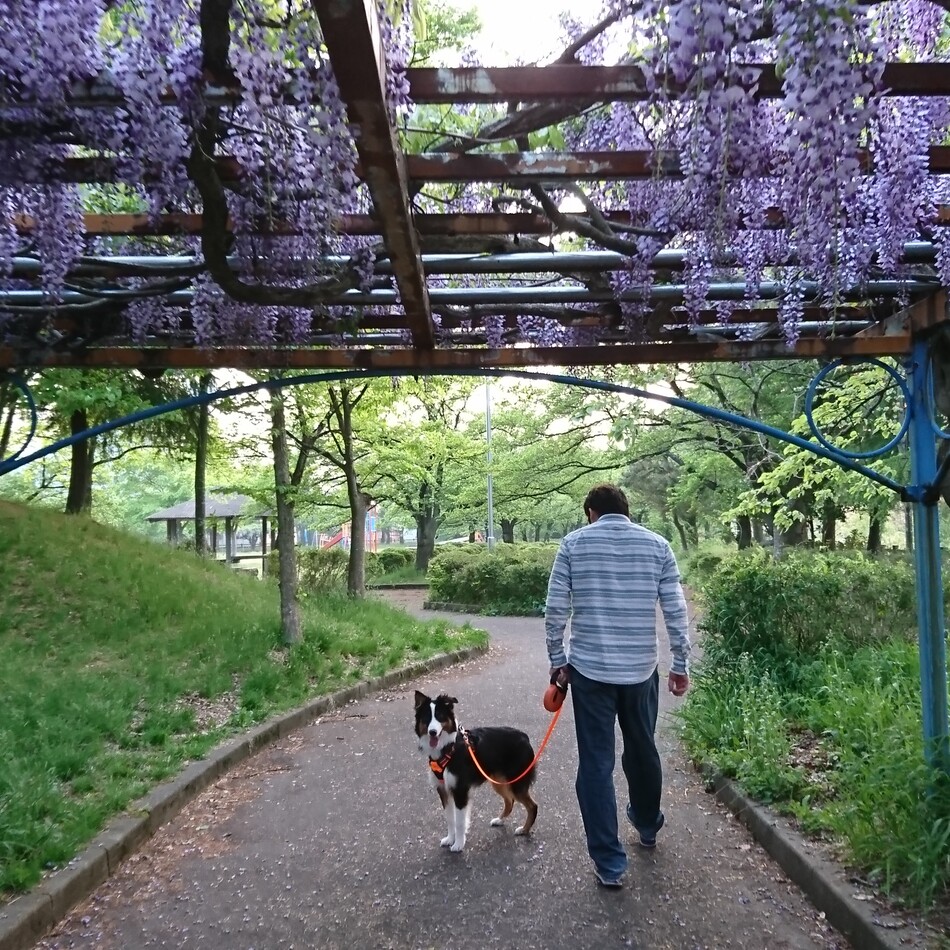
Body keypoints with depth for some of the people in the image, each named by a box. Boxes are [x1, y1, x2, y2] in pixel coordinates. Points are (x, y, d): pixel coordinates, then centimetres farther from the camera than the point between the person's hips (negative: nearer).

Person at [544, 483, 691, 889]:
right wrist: (681, 665, 9)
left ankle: (609, 861, 10)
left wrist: (557, 660, 7)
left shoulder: (573, 543, -2)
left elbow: (555, 610, -4)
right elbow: (676, 611, 0)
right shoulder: (657, 545, 1)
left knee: (596, 763, 6)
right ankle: (648, 825, 44)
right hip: (641, 669, 2)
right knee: (643, 749, 22)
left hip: (589, 669, -2)